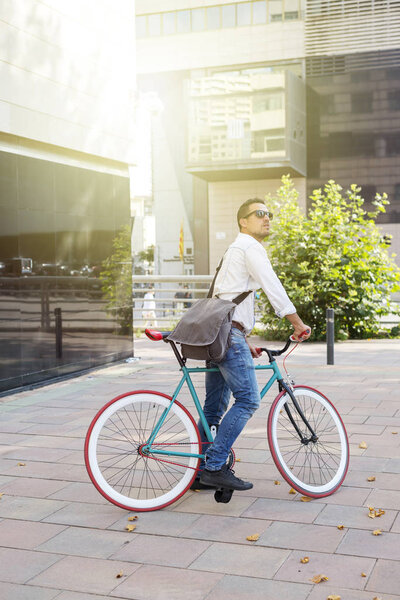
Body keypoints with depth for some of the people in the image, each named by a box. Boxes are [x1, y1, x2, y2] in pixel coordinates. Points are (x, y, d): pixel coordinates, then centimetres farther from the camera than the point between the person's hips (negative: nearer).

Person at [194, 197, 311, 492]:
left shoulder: (237, 250, 29)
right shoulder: (250, 247, -4)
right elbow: (273, 288, -12)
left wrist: (245, 342, 28)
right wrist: (298, 323, -7)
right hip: (229, 332, -11)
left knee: (215, 406, 11)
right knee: (248, 399, -13)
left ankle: (200, 472, 15)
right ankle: (215, 466, -13)